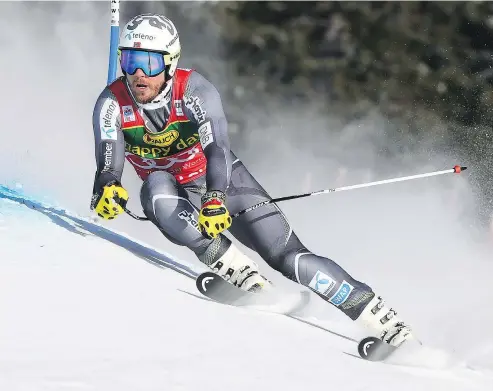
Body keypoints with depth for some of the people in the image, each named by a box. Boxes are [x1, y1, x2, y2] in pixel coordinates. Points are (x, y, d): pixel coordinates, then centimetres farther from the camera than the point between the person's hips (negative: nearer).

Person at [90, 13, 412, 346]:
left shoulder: (193, 89, -24)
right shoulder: (112, 103, -18)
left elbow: (218, 149, -36)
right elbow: (109, 164, -30)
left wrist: (215, 199, -55)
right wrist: (107, 190, -55)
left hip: (223, 181, -1)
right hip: (172, 191, 2)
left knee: (289, 255, -15)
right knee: (157, 192, -36)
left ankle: (387, 324, -13)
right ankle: (236, 272, -34)